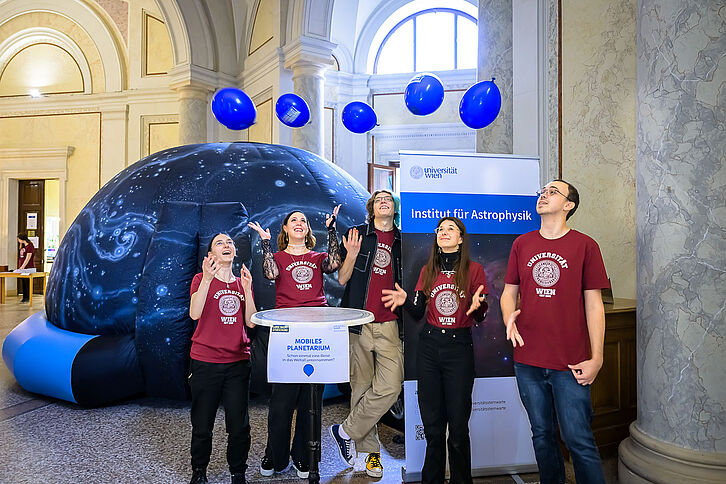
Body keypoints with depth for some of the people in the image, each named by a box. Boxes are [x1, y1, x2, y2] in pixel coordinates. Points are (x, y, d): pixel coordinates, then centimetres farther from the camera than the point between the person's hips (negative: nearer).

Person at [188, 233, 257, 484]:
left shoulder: (243, 282, 10)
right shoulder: (201, 279, 0)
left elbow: (251, 322, 1)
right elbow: (194, 314, -18)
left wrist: (246, 289, -9)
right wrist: (207, 279, -28)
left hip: (238, 362, 3)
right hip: (205, 362, -2)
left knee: (239, 425, 5)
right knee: (202, 424, 9)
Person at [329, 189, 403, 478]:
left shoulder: (401, 242, 11)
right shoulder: (357, 234, 6)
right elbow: (342, 279, 2)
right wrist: (352, 254, -14)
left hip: (389, 325, 2)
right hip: (359, 323, -1)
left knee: (390, 387, -11)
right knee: (361, 387, 5)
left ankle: (346, 431, 8)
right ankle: (370, 450, 22)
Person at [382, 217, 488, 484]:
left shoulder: (474, 270, -1)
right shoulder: (428, 271, 8)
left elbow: (480, 317, -2)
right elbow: (418, 312, 8)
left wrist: (477, 305, -23)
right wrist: (405, 300, -12)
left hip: (459, 347, -3)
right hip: (428, 346, 3)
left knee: (458, 426, 2)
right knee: (432, 425, 9)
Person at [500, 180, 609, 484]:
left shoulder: (585, 245, -1)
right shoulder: (521, 244, 8)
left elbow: (593, 304, -2)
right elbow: (509, 292, 12)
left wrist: (596, 358, -6)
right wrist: (509, 317, -10)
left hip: (570, 363, -3)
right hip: (527, 360, 3)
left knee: (578, 440, 0)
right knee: (542, 435, 15)